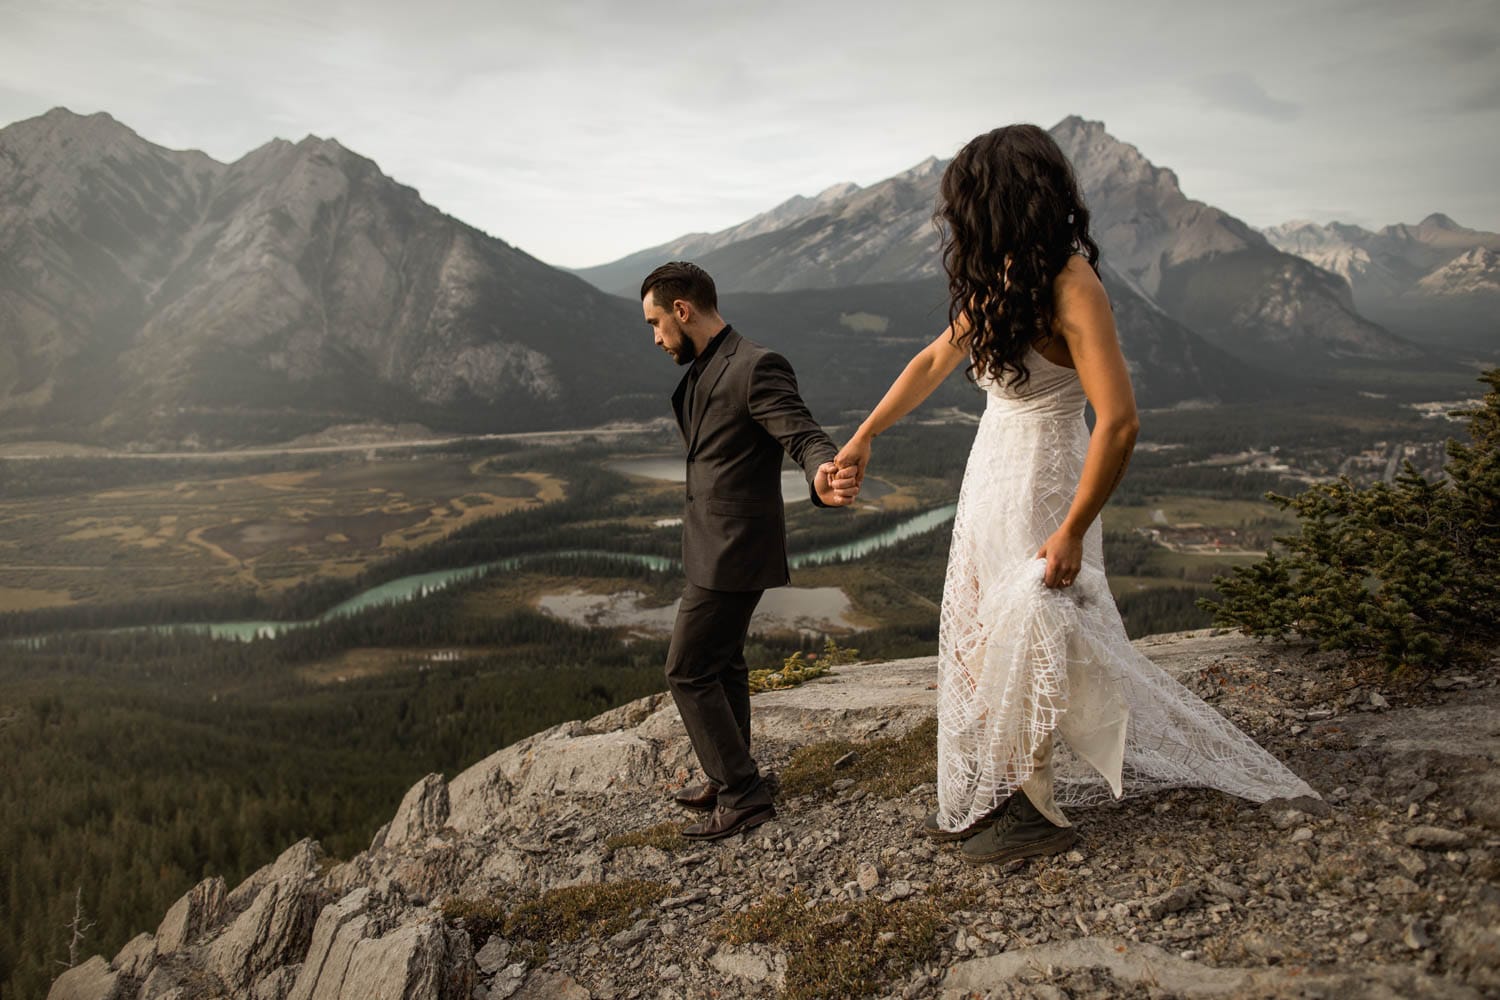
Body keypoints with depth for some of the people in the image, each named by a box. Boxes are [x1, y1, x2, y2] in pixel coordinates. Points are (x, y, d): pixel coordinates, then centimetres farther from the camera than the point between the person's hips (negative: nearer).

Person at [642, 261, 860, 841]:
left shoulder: (755, 367, -18)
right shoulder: (701, 372, 11)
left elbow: (803, 434, -29)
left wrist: (822, 477, -46)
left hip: (732, 553, -10)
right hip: (716, 548, 10)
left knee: (688, 671, -4)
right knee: (723, 664, 19)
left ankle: (742, 797, 6)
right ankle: (730, 779, 34)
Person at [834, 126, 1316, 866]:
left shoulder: (1069, 287, -21)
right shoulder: (1000, 279, 5)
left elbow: (1118, 423, -26)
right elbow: (935, 360, 17)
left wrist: (1070, 533, -22)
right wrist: (865, 436, 18)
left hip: (1039, 485, -9)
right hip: (990, 479, 9)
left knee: (1028, 644, 3)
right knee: (977, 639, 14)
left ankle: (1039, 812, 21)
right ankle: (989, 796, 29)